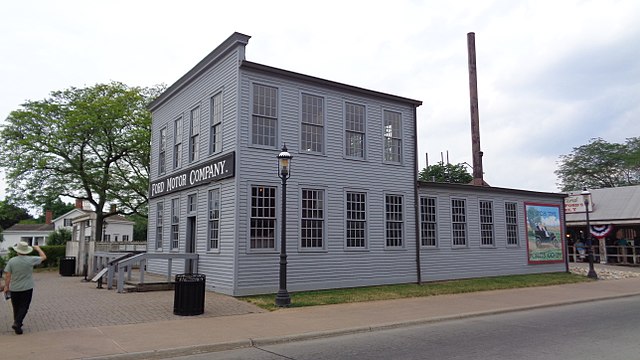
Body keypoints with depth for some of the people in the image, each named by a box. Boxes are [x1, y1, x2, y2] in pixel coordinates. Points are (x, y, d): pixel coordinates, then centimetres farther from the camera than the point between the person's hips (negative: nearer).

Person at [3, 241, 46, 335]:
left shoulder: (11, 261, -8)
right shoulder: (31, 260, -11)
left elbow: (7, 275, -6)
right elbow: (43, 257, 4)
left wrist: (6, 286, 6)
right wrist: (38, 249, 19)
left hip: (14, 289, 2)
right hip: (27, 289, -2)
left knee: (16, 308, 17)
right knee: (24, 308, 4)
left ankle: (17, 324, 29)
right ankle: (17, 324, -10)